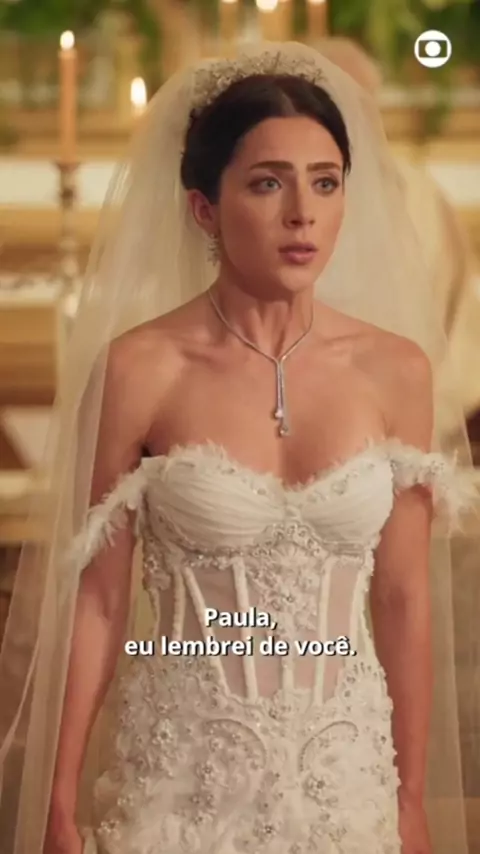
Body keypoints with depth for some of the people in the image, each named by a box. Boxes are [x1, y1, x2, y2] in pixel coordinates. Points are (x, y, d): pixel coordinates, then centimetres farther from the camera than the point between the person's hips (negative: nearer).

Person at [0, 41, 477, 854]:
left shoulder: (395, 369, -3)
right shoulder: (140, 368, -11)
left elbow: (404, 600, 3)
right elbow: (97, 599, -6)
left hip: (347, 766, 3)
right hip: (186, 767, -2)